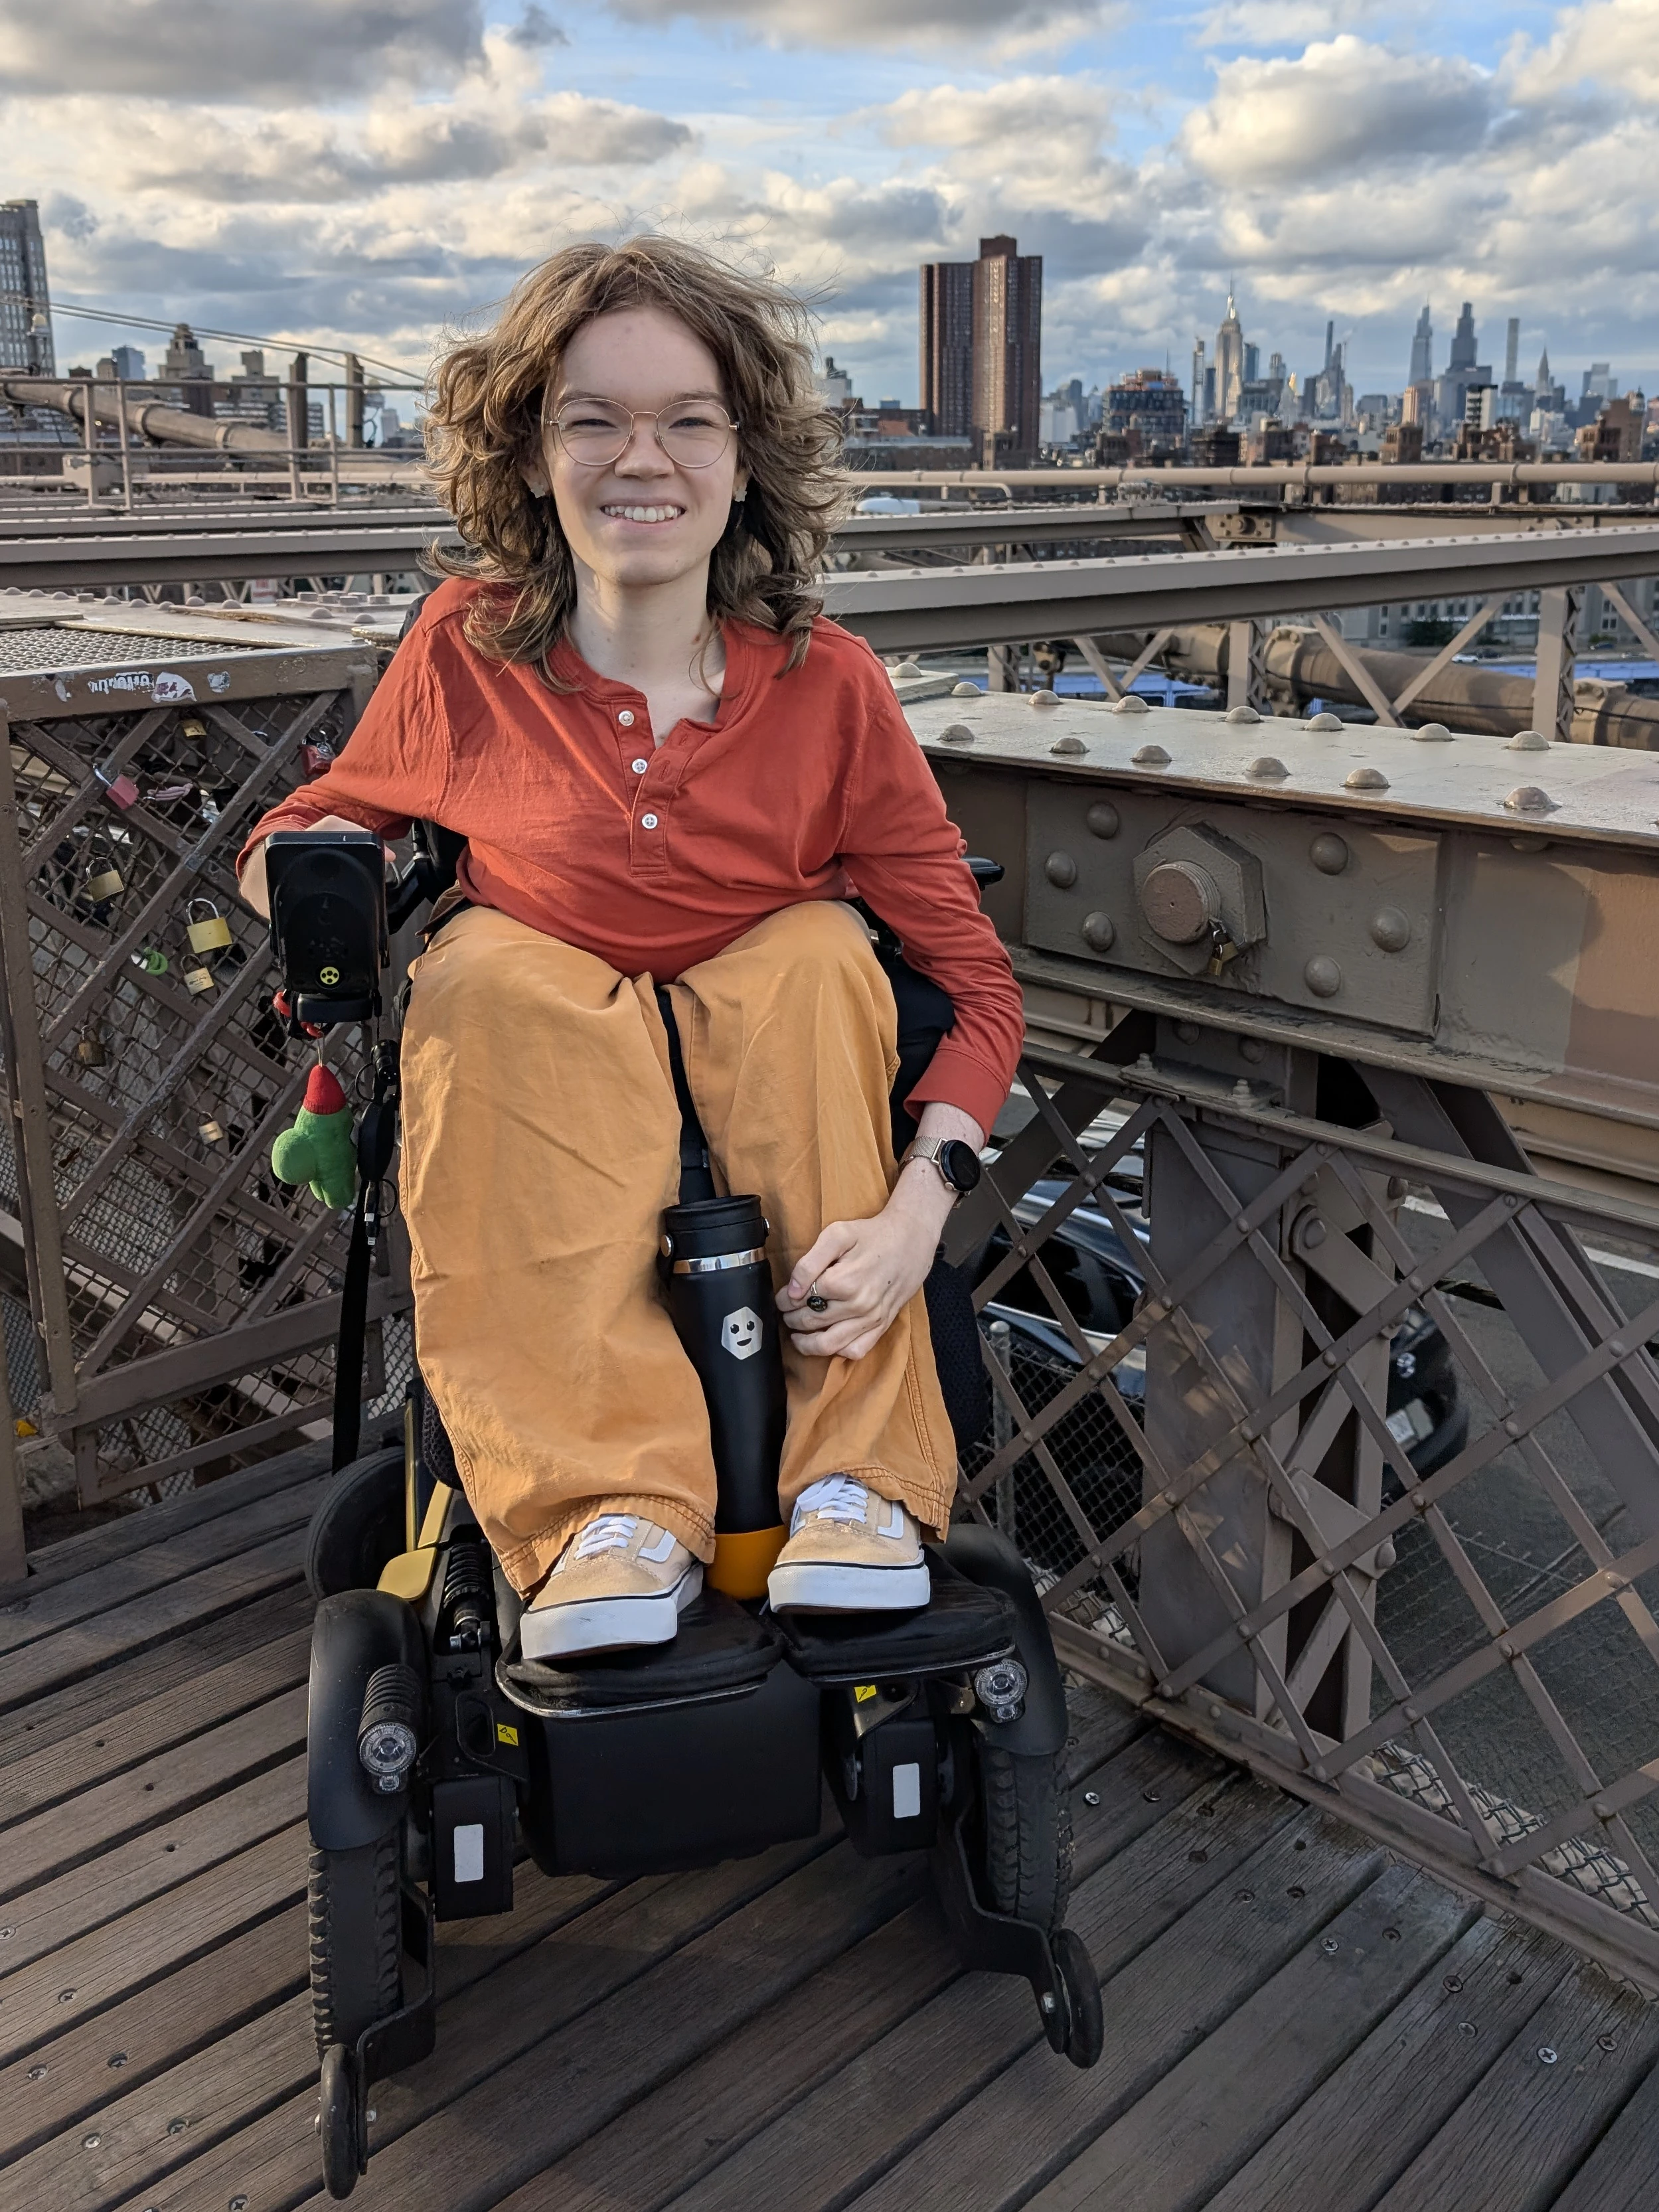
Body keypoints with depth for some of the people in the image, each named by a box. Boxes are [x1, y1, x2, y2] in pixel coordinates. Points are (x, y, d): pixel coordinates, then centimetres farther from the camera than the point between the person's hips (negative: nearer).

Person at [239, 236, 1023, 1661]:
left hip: (777, 1113, 0)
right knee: (490, 972, -28)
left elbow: (979, 983, -12)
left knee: (820, 953, -26)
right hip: (530, 1124, 0)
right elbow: (314, 827, 9)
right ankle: (619, 1507, -34)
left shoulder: (829, 687, -12)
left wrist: (916, 1212, -29)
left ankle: (854, 1482, -25)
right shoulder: (467, 652, -9)